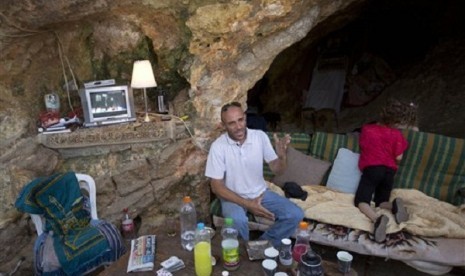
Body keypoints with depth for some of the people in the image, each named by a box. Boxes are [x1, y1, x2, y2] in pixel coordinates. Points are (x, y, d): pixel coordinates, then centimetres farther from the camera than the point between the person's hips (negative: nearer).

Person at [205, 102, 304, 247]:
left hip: (260, 192, 4)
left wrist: (282, 155, -28)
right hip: (233, 196, -3)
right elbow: (217, 187, -16)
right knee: (237, 221, -35)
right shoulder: (218, 146, -19)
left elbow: (277, 169, -4)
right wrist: (247, 204, -24)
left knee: (295, 214, -13)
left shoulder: (260, 136, -11)